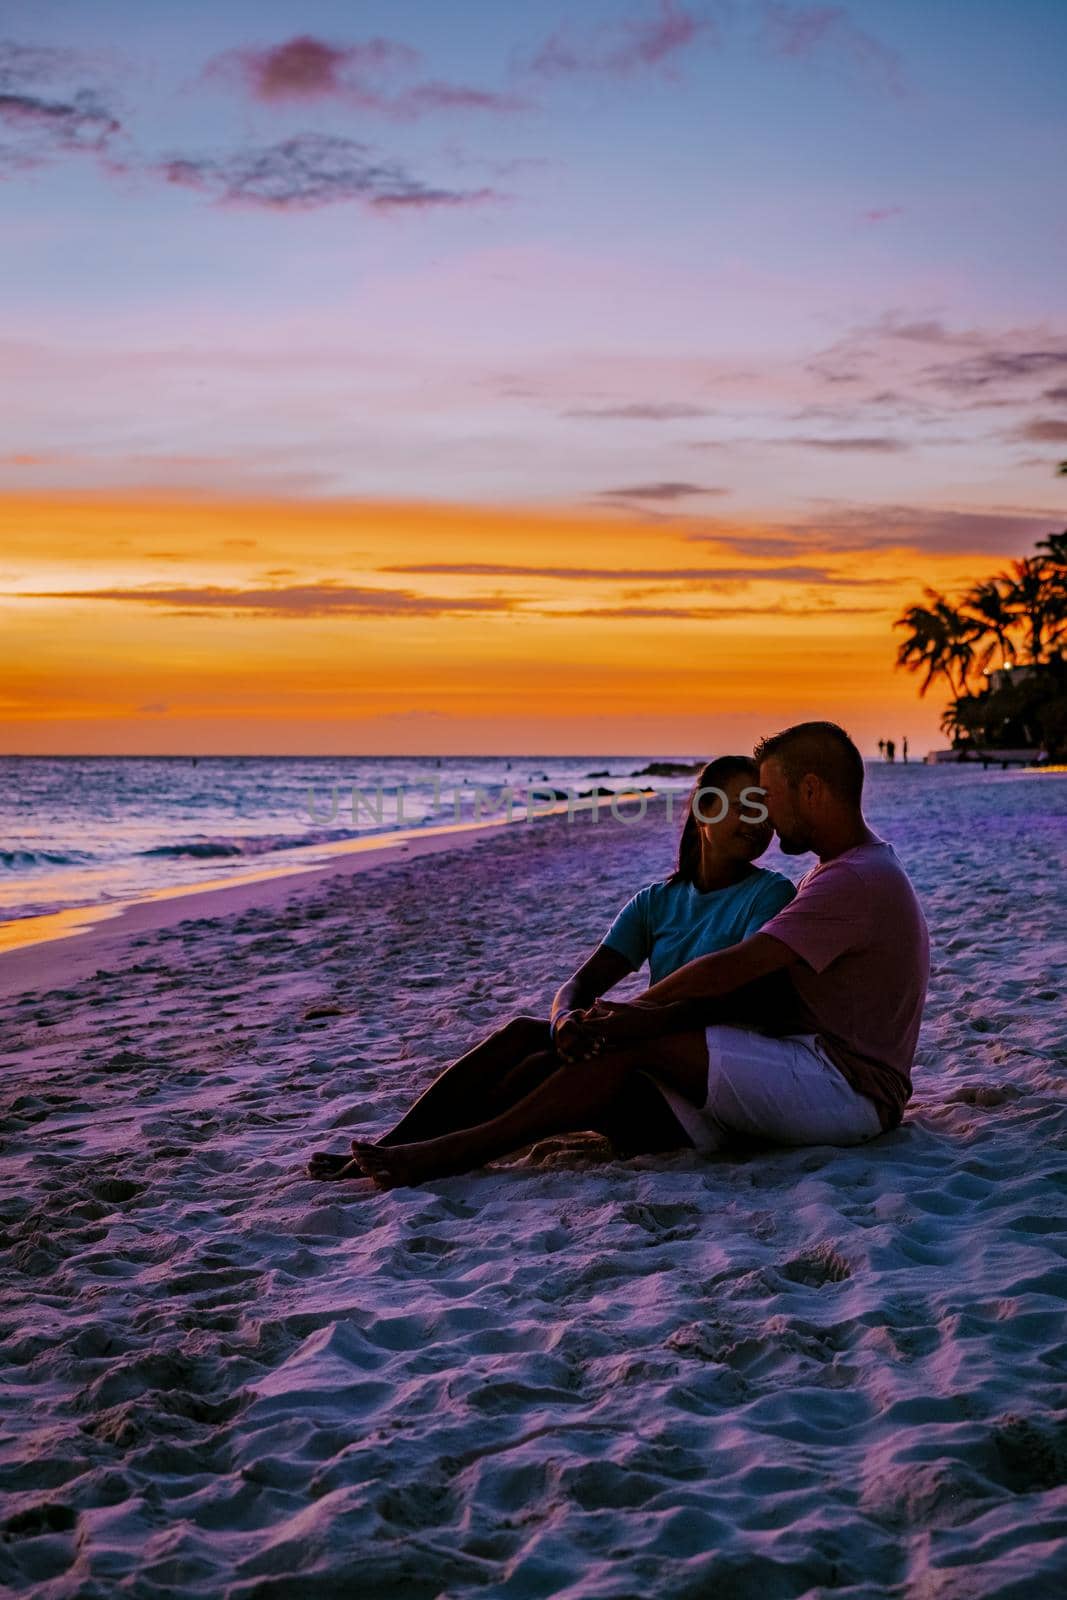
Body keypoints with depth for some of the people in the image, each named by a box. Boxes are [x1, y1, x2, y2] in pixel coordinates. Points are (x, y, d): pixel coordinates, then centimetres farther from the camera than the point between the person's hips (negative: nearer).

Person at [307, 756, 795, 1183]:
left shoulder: (769, 894, -3)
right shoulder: (657, 901, 13)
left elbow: (745, 991, -20)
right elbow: (583, 982, 2)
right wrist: (566, 1021, -24)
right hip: (648, 1062, 5)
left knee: (549, 1066, -26)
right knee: (523, 1032, -18)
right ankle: (386, 1150, -23)